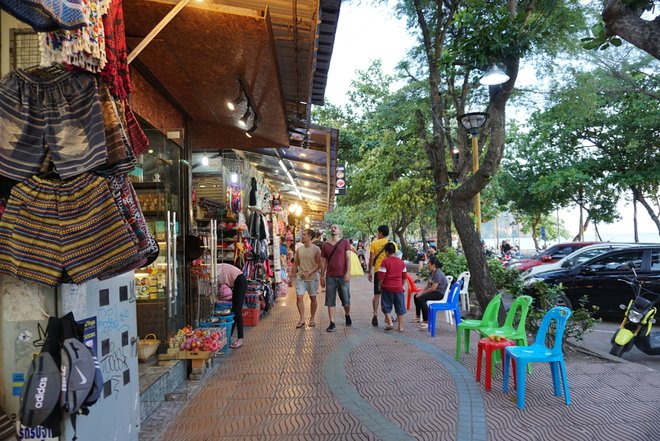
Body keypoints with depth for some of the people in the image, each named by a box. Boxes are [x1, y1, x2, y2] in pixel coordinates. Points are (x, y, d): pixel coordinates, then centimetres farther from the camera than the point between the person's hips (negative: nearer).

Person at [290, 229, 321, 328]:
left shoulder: (316, 249, -6)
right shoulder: (299, 250, 6)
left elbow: (318, 264, -10)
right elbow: (295, 265, 10)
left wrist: (309, 273, -21)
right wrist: (291, 278, 8)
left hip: (312, 277, -3)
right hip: (300, 277, 3)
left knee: (313, 298, 8)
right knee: (299, 297, -4)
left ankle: (312, 318, 22)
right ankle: (302, 319, 8)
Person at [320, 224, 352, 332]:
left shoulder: (345, 243, 2)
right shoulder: (325, 245, 9)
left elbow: (348, 258, -5)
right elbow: (323, 262, 11)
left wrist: (348, 272, -15)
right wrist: (322, 276, 8)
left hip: (343, 276, -2)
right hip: (330, 277, 2)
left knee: (346, 300, 6)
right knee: (330, 301, 1)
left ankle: (347, 315, 34)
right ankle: (332, 324, 7)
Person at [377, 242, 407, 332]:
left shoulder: (385, 261, -10)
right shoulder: (401, 262, 6)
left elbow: (381, 276, -13)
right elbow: (404, 276, 11)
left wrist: (379, 285, 1)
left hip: (387, 287, -4)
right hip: (398, 288, 4)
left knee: (386, 306, 8)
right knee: (400, 307, 9)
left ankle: (389, 323, -4)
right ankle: (400, 326, 13)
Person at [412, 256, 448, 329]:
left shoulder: (438, 274, -21)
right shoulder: (432, 273, 11)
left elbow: (433, 288, -25)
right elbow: (429, 285, 14)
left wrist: (422, 293, -17)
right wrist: (421, 292, 0)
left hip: (440, 293, -10)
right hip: (435, 292, 10)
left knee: (421, 298, -27)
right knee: (416, 296, 8)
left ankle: (426, 321, -24)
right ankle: (417, 317, 18)